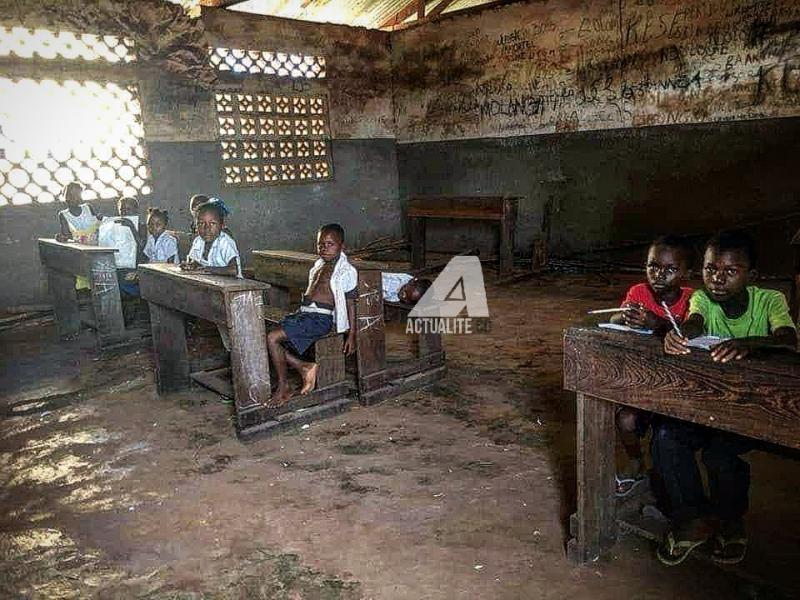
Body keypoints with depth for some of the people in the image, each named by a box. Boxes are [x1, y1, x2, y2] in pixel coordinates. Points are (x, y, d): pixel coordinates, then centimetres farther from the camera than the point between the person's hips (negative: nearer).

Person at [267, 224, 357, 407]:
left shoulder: (346, 271, -5)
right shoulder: (318, 265, 18)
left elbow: (351, 304, -5)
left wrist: (352, 334, -7)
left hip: (320, 317, -9)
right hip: (303, 313, 9)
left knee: (272, 338, -20)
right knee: (270, 340, -7)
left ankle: (283, 387, -6)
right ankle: (304, 367, 0)